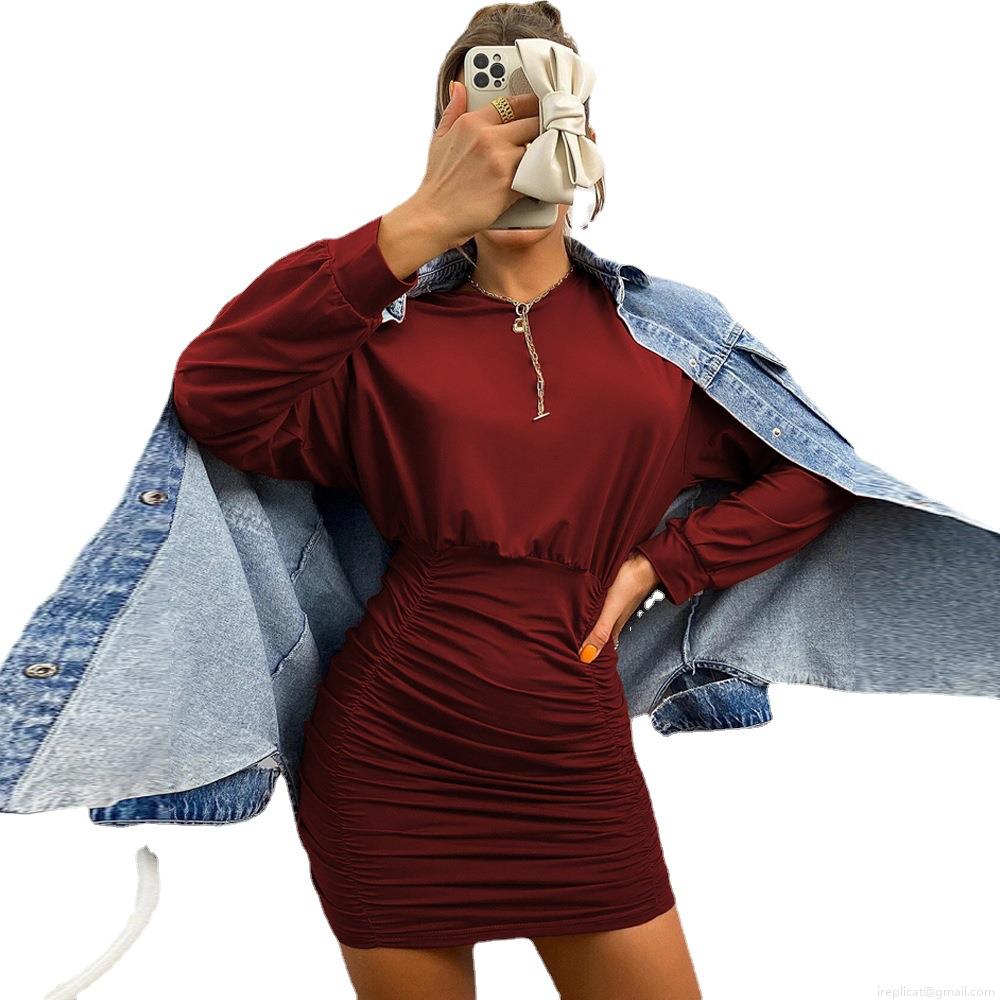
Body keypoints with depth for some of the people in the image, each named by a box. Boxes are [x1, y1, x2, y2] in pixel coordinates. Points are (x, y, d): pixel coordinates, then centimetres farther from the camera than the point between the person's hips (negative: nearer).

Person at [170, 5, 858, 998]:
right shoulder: (397, 339, 0)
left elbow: (818, 475, 10)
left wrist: (659, 563, -2)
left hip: (574, 766, 2)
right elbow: (215, 398, -18)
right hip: (390, 759, -1)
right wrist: (417, 223, -22)